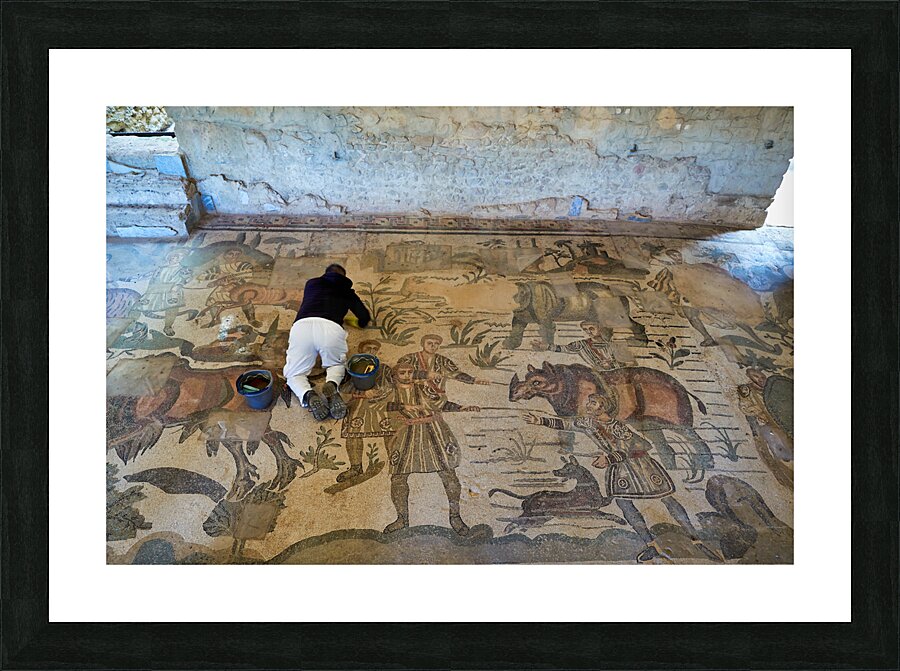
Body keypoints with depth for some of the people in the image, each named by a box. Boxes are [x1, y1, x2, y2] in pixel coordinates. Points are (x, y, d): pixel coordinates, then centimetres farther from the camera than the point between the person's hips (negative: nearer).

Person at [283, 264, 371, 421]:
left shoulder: (311, 283, 33)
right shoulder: (347, 291, 28)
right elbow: (365, 317, 27)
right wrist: (361, 323, 51)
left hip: (301, 325, 1)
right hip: (331, 327, -1)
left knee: (294, 374, 16)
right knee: (336, 365, 26)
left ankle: (308, 395, -16)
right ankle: (332, 385, -7)